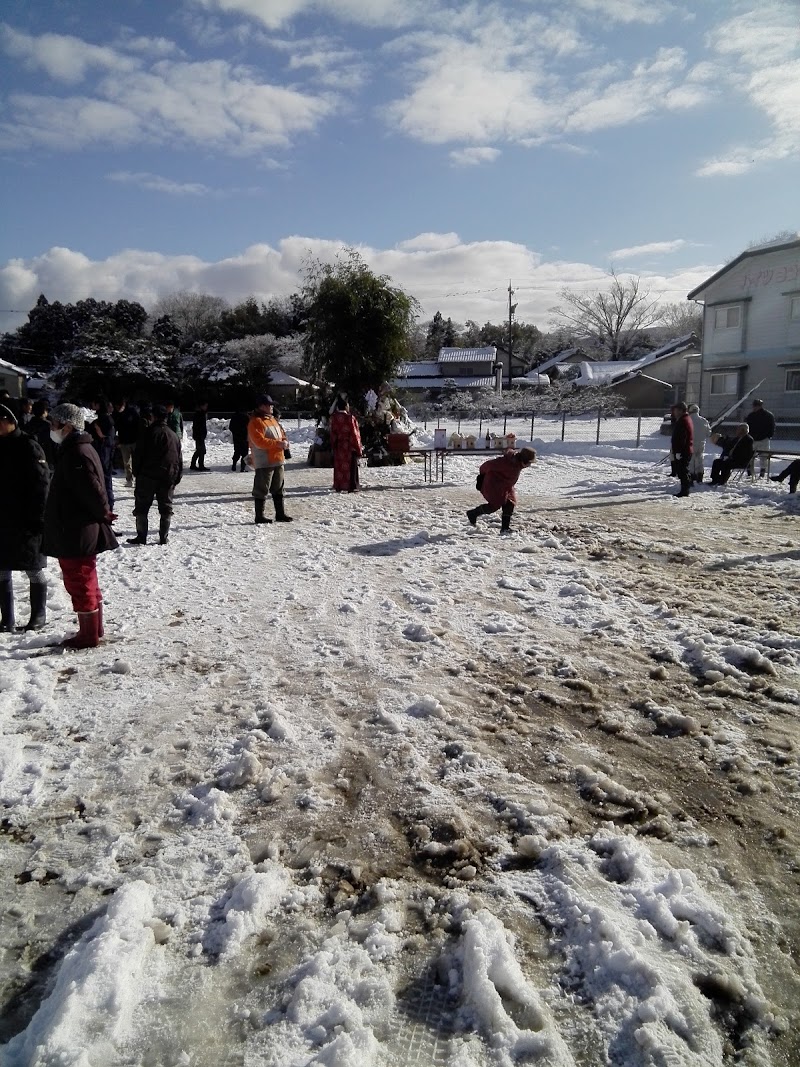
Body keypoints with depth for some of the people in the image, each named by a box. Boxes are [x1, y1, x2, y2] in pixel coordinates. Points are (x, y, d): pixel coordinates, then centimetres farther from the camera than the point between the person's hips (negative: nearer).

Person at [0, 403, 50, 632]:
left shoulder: (27, 446, -10)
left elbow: (40, 483, -13)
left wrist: (37, 518, -18)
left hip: (26, 521, -6)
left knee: (33, 570, 5)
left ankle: (38, 616, 17)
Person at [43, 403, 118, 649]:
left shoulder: (75, 454, -21)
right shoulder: (80, 449, 11)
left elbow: (92, 490, -25)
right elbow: (92, 490, 16)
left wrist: (103, 514, -11)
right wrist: (102, 515, 14)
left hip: (75, 534, -10)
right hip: (82, 532, 10)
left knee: (79, 584, 0)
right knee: (86, 582, 19)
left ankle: (88, 636, 11)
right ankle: (94, 629, 31)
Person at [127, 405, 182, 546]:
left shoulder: (148, 433, -7)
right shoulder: (174, 435, 9)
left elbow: (138, 454, -6)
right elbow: (179, 459, 12)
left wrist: (136, 472, 5)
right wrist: (177, 477, 16)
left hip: (148, 476, -4)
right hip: (168, 477, 4)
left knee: (142, 507, 5)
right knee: (166, 508, 10)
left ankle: (141, 537, 4)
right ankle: (163, 538, 9)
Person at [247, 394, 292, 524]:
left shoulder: (272, 419, 17)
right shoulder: (255, 422, -11)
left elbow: (281, 434, 24)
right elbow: (260, 441, -21)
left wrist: (284, 442, 0)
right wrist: (278, 444, -22)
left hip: (278, 461, 9)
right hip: (264, 463, -9)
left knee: (278, 489, 14)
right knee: (262, 490, -3)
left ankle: (280, 514, 22)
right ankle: (259, 516, 3)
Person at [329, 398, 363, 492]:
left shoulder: (334, 418, -2)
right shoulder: (350, 418, -16)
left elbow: (333, 433, 3)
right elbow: (354, 433, -12)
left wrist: (333, 446, 12)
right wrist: (358, 447, -4)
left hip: (338, 446, 4)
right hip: (349, 446, -4)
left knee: (339, 466, 11)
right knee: (351, 466, 3)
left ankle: (339, 487, 14)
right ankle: (351, 487, 4)